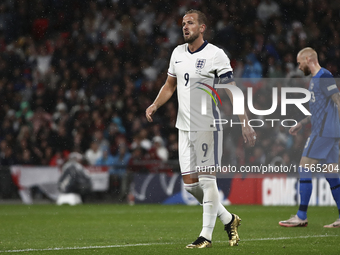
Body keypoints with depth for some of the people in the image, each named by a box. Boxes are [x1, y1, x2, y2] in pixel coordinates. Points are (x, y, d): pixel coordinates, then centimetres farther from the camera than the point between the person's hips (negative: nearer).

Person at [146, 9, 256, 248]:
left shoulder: (215, 54, -9)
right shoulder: (178, 52, 11)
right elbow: (169, 85, 23)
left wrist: (245, 123, -18)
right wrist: (155, 105, 6)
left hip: (207, 126, -7)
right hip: (184, 127, 7)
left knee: (207, 179, -6)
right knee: (190, 182, 6)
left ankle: (206, 235, 1)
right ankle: (228, 219, 23)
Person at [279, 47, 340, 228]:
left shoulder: (324, 76, -10)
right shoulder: (315, 79, 21)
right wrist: (301, 124, 30)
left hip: (323, 132, -10)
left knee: (304, 168, -9)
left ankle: (301, 216, -9)